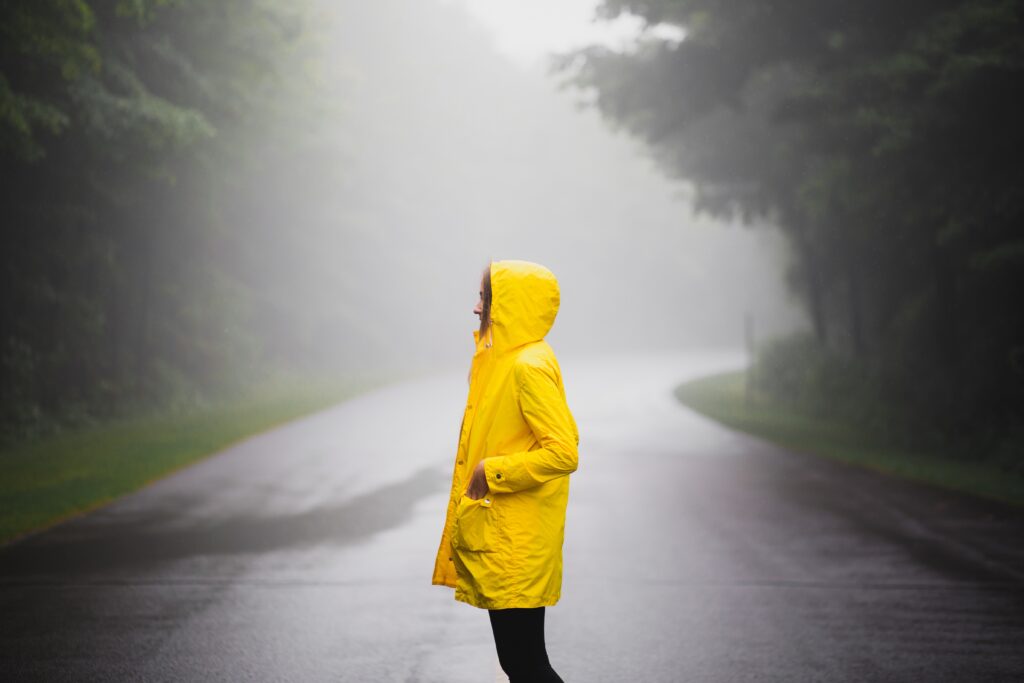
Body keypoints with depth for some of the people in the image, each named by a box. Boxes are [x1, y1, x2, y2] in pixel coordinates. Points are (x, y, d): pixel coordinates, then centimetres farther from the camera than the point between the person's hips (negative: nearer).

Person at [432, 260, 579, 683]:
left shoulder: (529, 367, -17)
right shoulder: (506, 360, 13)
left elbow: (564, 452, -25)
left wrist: (492, 472, -17)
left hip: (517, 548, -10)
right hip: (498, 540, 10)